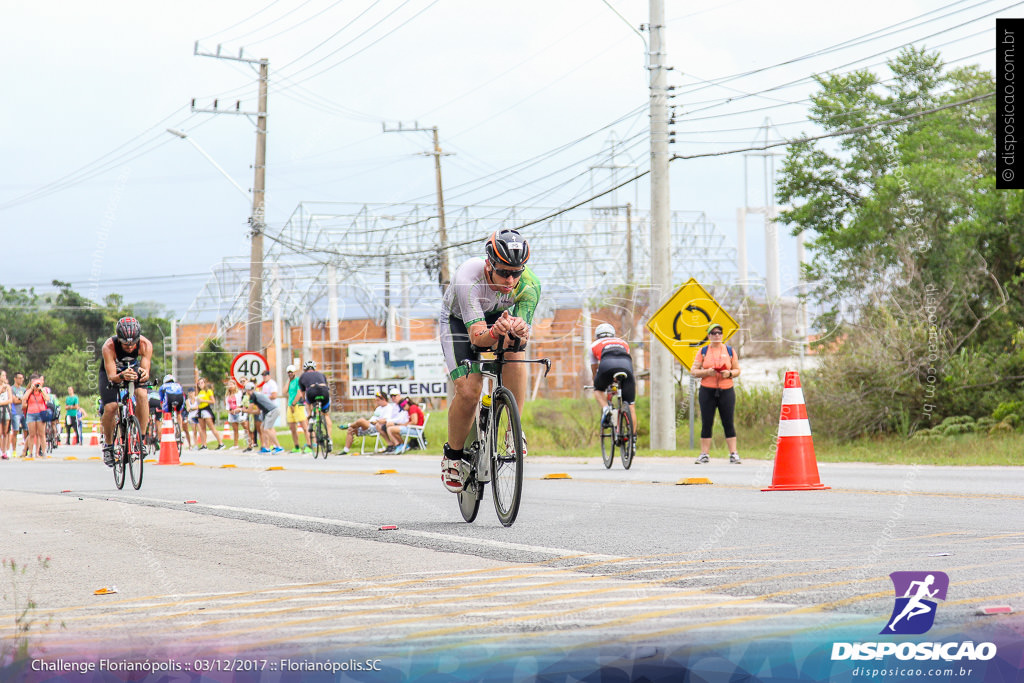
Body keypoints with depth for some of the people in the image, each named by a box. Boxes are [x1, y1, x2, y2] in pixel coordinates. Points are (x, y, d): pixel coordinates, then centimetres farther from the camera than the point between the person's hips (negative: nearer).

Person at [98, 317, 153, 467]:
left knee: (142, 394, -28)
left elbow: (146, 372, -30)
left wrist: (143, 373, -55)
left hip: (134, 370, 2)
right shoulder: (108, 347, -36)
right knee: (110, 407, -22)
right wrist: (122, 376, -60)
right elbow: (111, 377, -38)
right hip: (111, 372, -2)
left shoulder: (146, 345, -30)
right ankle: (108, 444, 3)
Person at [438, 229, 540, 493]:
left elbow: (522, 338, -31)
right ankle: (453, 455, 5)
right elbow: (477, 336, -43)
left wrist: (518, 332, -55)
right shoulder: (468, 278, -39)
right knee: (469, 391, -19)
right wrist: (496, 333, -65)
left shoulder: (529, 285, -31)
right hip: (459, 320, -2)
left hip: (499, 316, 3)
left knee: (515, 352, -31)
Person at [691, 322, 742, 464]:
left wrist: (729, 373, -9)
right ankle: (704, 455, 3)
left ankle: (733, 454, -1)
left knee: (728, 423, -3)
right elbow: (693, 371, 5)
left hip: (726, 390, 0)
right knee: (706, 423, -1)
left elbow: (737, 370, 12)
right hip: (707, 391, 0)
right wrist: (706, 372, -13)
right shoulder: (703, 351, 8)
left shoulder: (730, 351, 10)